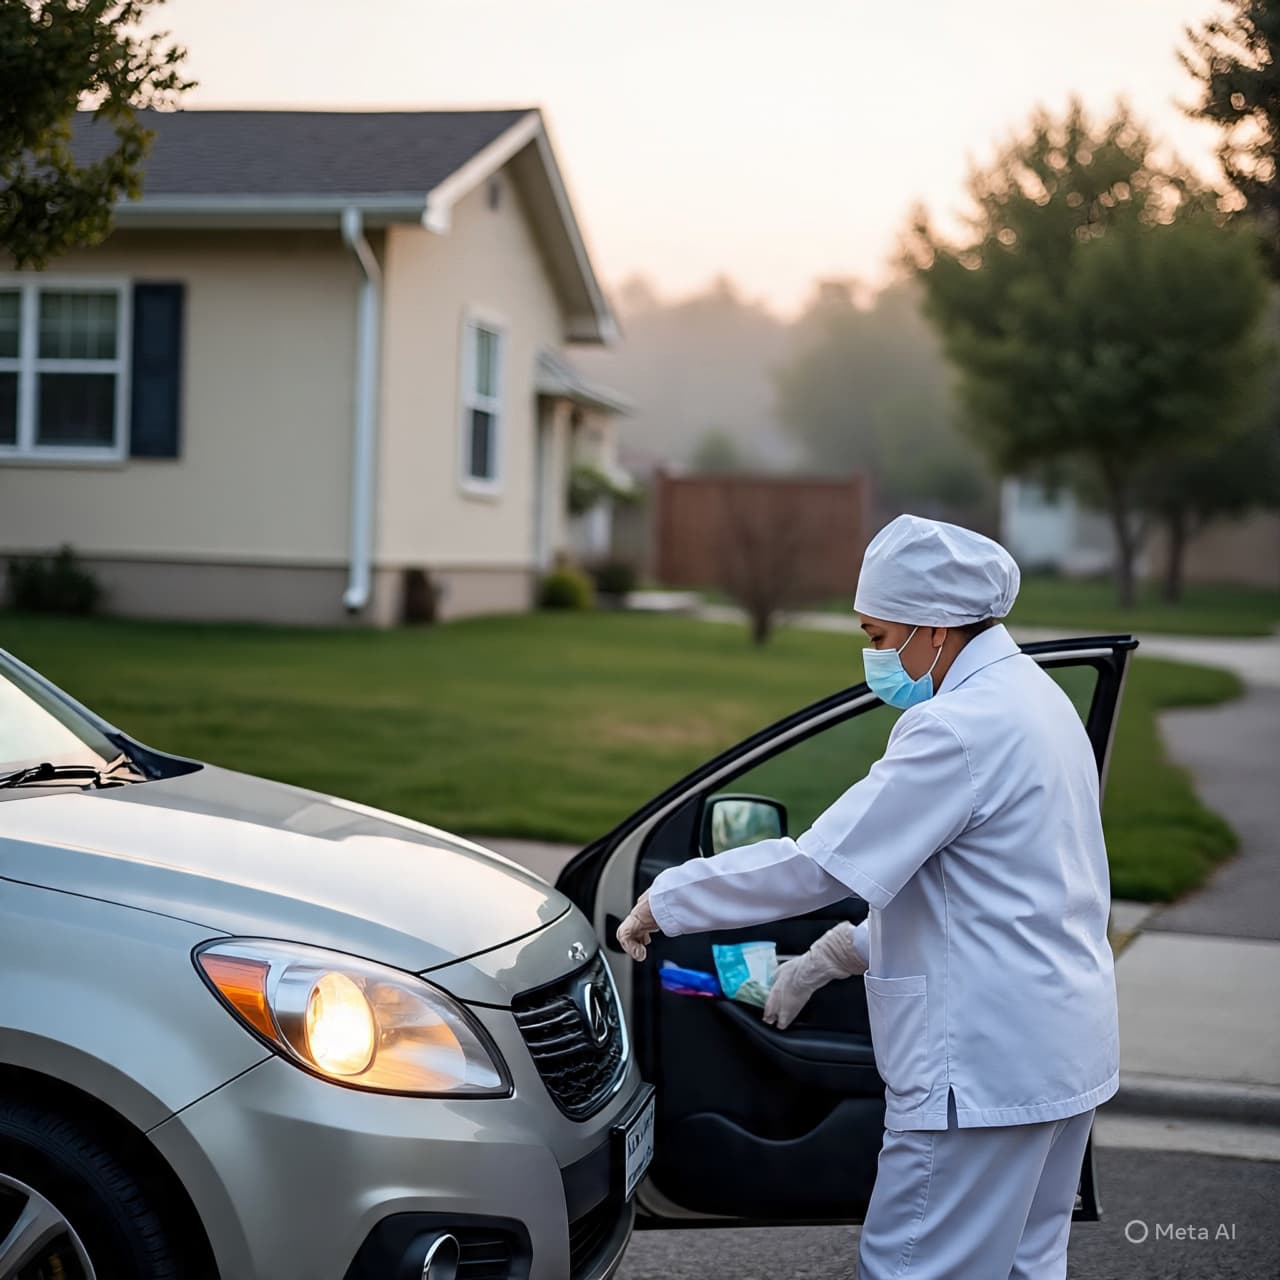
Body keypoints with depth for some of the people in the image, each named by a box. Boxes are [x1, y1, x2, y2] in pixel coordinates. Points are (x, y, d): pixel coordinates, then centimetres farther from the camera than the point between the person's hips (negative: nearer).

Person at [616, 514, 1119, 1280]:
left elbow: (817, 865, -21)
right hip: (1061, 1049, 10)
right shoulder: (1032, 700, 12)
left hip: (984, 1067, -10)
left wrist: (666, 902, -10)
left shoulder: (959, 726, -20)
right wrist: (836, 956, 16)